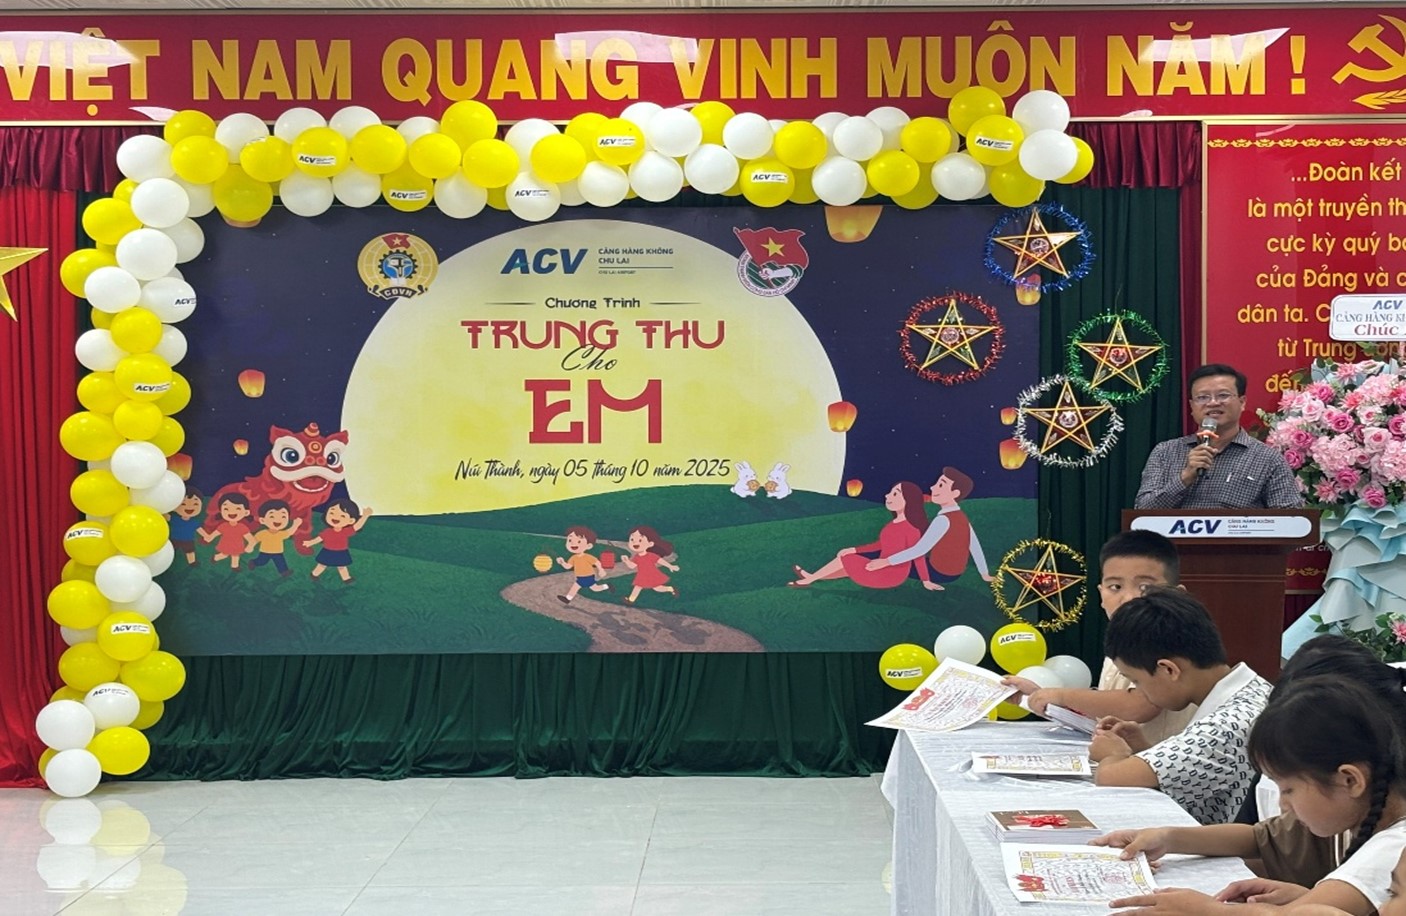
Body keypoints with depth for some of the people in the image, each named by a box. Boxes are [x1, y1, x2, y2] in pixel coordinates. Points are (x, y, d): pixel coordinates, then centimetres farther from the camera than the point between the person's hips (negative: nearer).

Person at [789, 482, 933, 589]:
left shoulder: (910, 528, -24)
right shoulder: (895, 524, 7)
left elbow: (918, 556, -20)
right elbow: (880, 545, 16)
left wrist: (926, 582, -14)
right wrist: (854, 550, 14)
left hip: (890, 576, -9)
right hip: (885, 572, 9)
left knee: (845, 559, -1)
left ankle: (810, 578, 11)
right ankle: (811, 578, 19)